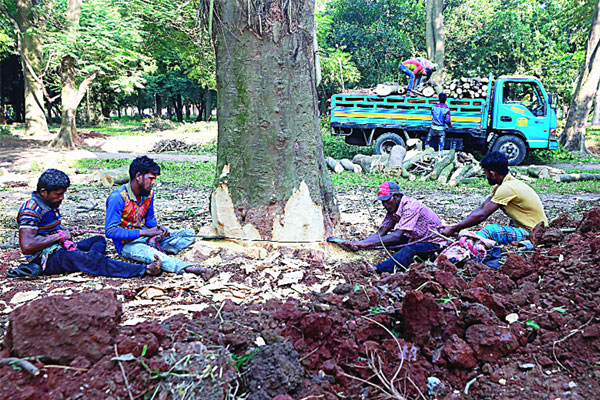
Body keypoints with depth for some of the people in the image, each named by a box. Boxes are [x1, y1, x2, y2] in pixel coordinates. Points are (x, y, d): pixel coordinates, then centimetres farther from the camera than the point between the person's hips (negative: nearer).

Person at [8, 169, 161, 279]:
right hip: (46, 258, -11)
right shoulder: (31, 209, -14)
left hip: (60, 249, 11)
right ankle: (144, 270, -41)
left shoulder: (50, 204, 15)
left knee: (99, 240, 14)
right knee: (93, 258, -30)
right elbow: (26, 245, -26)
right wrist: (59, 236, -17)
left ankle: (89, 264, -24)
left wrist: (67, 231, 10)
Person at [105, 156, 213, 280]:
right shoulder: (118, 197, -19)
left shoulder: (149, 194, 3)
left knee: (189, 234, -3)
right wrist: (143, 232, -27)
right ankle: (192, 269, -55)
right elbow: (110, 231, -23)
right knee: (154, 256, -40)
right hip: (127, 244, -8)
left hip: (147, 237, 8)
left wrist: (158, 227, -8)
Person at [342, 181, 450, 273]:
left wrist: (367, 244, -36)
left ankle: (374, 270, -50)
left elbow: (397, 236, -33)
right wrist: (358, 244, -22)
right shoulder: (393, 209, 1)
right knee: (387, 239, -4)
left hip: (436, 244, -10)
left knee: (409, 250, -36)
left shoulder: (410, 207, -25)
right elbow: (380, 233, -5)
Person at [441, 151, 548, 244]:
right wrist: (458, 226, 0)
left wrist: (454, 229, -14)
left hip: (533, 233, -10)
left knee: (490, 230, -25)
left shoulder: (507, 188, -21)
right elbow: (481, 208, 8)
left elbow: (482, 215, -20)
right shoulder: (501, 186, 9)